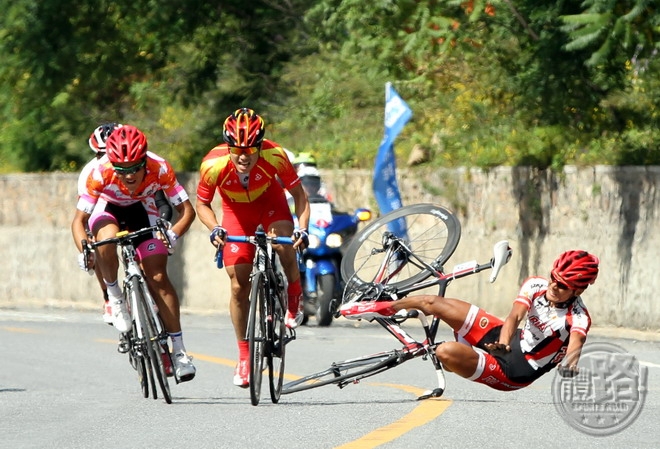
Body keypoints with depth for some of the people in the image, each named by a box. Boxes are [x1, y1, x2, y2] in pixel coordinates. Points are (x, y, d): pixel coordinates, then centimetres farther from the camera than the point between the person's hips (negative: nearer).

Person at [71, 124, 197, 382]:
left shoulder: (160, 169, -32)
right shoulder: (101, 174, -35)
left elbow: (187, 210, -25)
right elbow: (79, 220, -27)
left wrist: (173, 235, -44)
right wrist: (84, 251, -45)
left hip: (142, 209, 1)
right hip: (107, 209, -1)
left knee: (158, 277, -12)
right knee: (107, 238, -36)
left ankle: (178, 350, -7)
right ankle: (114, 296, -11)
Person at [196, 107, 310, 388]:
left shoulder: (274, 156, -33)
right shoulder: (214, 165, -32)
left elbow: (298, 194, -18)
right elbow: (202, 204, -14)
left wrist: (302, 228, -33)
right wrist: (214, 229, -32)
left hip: (269, 201, -1)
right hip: (236, 210, 1)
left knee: (284, 243, -33)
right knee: (239, 286, -4)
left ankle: (295, 298, -4)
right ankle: (244, 356, 11)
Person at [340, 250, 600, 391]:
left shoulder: (578, 318, -22)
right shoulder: (536, 286, -9)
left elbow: (576, 343, -41)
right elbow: (515, 315, -22)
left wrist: (570, 363, -65)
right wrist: (504, 343, -43)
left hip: (515, 372, -6)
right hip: (510, 342, 6)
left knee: (447, 352, -30)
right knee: (431, 302, 3)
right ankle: (383, 308, 30)